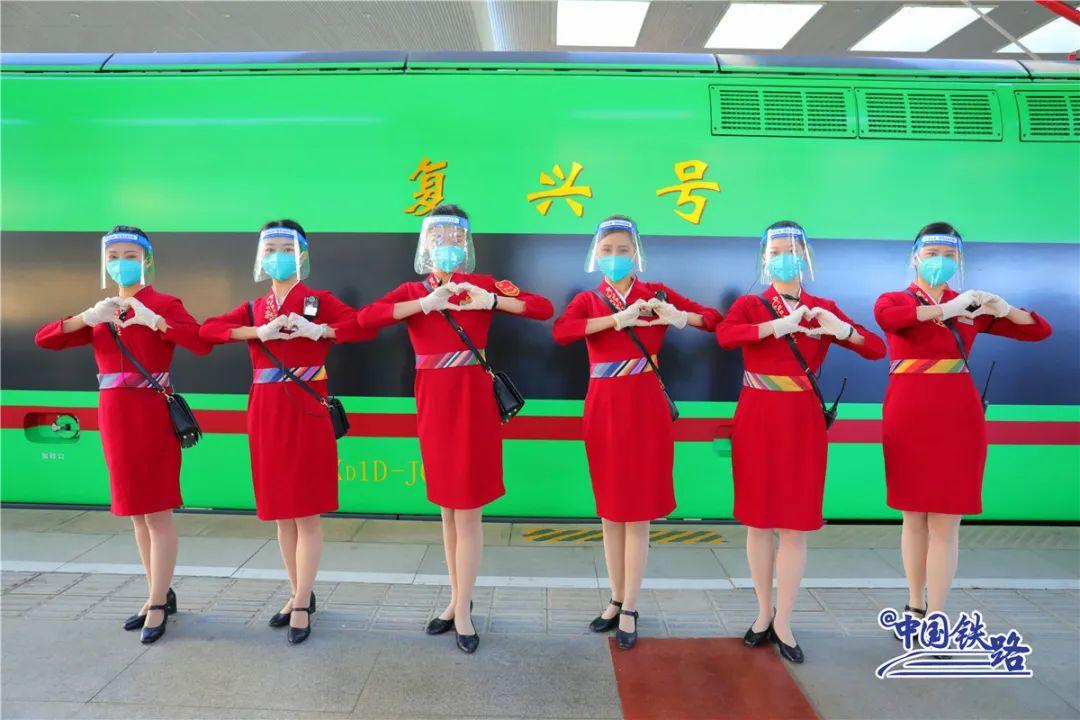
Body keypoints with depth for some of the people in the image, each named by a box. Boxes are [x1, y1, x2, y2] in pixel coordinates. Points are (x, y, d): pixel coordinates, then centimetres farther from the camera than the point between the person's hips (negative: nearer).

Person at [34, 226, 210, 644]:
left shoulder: (164, 304, -4)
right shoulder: (101, 312, 15)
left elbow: (202, 344, -20)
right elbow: (43, 340, 5)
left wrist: (153, 320, -27)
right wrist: (88, 317, -10)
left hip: (151, 417, -6)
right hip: (114, 417, 7)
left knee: (157, 513, -1)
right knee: (136, 512, 13)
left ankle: (157, 605, 10)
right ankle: (160, 595, 26)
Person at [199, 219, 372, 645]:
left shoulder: (319, 301, 0)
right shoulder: (254, 308, 14)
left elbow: (364, 327, -13)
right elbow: (207, 330, 1)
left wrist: (317, 331, -22)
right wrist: (259, 332, -12)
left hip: (306, 412, -5)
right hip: (266, 414, 5)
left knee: (307, 513, 0)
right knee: (280, 512, 12)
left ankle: (302, 604, 11)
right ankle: (299, 594, 27)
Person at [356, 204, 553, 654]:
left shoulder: (483, 285, 2)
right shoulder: (411, 291, 7)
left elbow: (544, 308, -5)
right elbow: (366, 317, -11)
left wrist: (490, 301, -15)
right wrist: (426, 303, -17)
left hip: (473, 401, -3)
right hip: (432, 403, 3)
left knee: (467, 509, 0)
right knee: (447, 507, 13)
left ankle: (462, 611, 13)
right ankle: (458, 599, 28)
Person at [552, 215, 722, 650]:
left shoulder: (656, 294, 4)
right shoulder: (587, 300, 6)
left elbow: (715, 319, 1)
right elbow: (560, 332, -16)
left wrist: (678, 317, -17)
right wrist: (618, 318, -23)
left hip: (646, 409, -2)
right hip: (603, 410, 2)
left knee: (638, 513, 3)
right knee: (609, 511, 11)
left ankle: (629, 610, 16)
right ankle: (617, 600, 27)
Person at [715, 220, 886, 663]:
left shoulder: (824, 309, 9)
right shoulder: (749, 305, 3)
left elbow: (877, 350, 3)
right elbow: (724, 335, -19)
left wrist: (843, 329, -15)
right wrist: (778, 325, -28)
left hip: (804, 424, 1)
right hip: (757, 422, -1)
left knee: (796, 526, 3)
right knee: (758, 521, 7)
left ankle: (783, 623, 16)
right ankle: (764, 613, 24)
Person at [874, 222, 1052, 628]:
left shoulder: (971, 306, 10)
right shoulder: (894, 300, 4)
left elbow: (1040, 331, 10)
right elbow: (883, 316, -21)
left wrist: (1003, 309, -8)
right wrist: (946, 309, -26)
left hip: (957, 417, 1)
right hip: (908, 416, 0)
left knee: (945, 523, 0)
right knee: (914, 517, 10)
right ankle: (915, 607, 24)